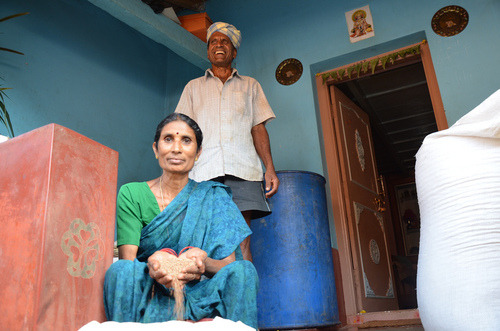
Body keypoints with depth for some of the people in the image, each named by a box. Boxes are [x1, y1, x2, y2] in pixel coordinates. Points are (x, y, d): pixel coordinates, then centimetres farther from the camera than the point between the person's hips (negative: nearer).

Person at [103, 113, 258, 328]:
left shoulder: (213, 197, 2)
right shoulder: (131, 194, 1)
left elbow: (228, 264, -4)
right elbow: (127, 260, -7)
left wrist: (203, 262, -29)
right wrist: (152, 265, -32)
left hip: (200, 297, 1)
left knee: (243, 270, -26)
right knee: (120, 270, -30)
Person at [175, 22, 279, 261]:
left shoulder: (250, 85, 25)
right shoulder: (193, 87, 25)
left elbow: (258, 128, 16)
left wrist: (270, 168, 2)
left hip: (242, 168, 0)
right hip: (204, 169, 1)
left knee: (242, 240, -11)